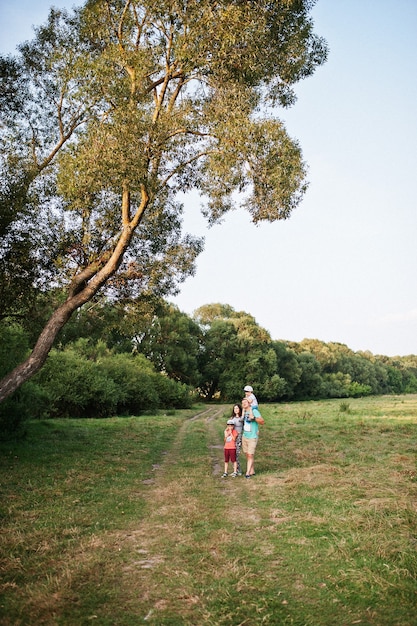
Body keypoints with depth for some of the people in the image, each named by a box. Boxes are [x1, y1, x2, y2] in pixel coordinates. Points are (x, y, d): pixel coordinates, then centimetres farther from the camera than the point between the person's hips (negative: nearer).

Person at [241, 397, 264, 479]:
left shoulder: (254, 411, -12)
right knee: (247, 455, 10)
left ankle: (247, 472, -4)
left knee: (250, 455, -6)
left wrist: (254, 418, -32)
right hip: (244, 436, 7)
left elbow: (262, 421, -20)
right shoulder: (244, 412, 9)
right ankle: (252, 471, 19)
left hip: (252, 437, -7)